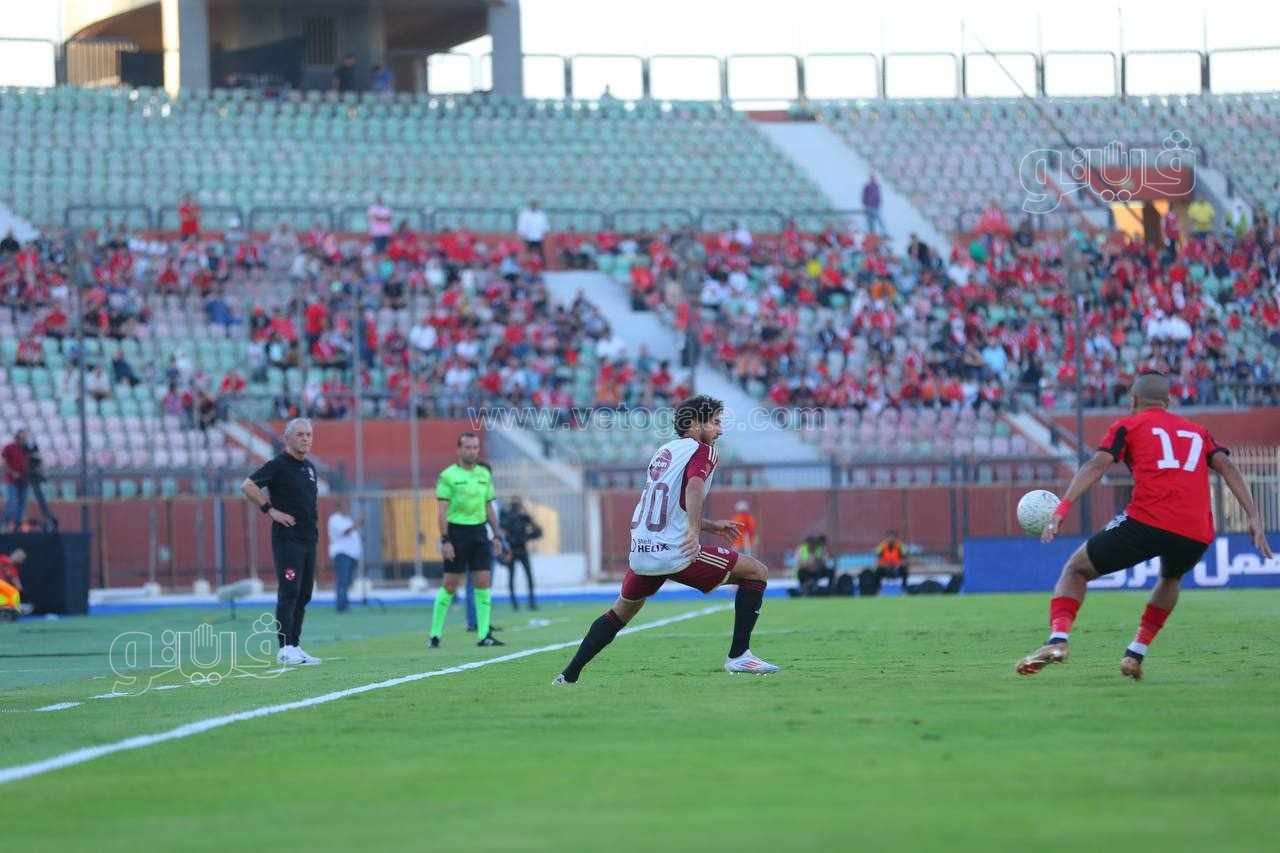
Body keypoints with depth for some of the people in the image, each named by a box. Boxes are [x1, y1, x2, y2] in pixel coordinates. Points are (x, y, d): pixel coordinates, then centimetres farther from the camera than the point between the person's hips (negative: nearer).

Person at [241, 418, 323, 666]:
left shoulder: (309, 467, 16)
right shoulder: (278, 465, -9)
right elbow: (248, 486, -18)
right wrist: (271, 510, -17)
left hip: (309, 539, 8)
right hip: (287, 540, -8)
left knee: (304, 594, 9)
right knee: (289, 592, -12)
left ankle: (295, 646, 14)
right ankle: (285, 648, -13)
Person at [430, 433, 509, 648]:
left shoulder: (484, 474, 12)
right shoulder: (448, 475, -5)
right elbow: (442, 511, -8)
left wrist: (498, 535, 11)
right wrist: (445, 540, -15)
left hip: (479, 531, 5)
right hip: (456, 532, -5)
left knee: (483, 582, -2)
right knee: (450, 586, -3)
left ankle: (484, 634, -1)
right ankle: (435, 634, 6)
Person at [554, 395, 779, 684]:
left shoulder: (665, 451, 21)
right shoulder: (702, 451, -4)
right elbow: (694, 486, -26)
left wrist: (710, 525, 35)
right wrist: (694, 529, -36)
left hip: (641, 551, 8)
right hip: (675, 552, -8)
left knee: (621, 612, 27)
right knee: (757, 572, 4)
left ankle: (568, 676, 22)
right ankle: (738, 655, -3)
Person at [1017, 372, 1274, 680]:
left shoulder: (1128, 426, 15)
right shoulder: (1197, 431, 27)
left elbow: (1097, 465, 0)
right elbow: (1227, 466, 13)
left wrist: (1062, 508, -8)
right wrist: (1254, 517, 7)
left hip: (1146, 522, -4)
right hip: (1197, 535, 4)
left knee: (1076, 569, 12)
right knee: (1171, 578, 37)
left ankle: (1058, 639, -12)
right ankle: (1136, 653, 26)